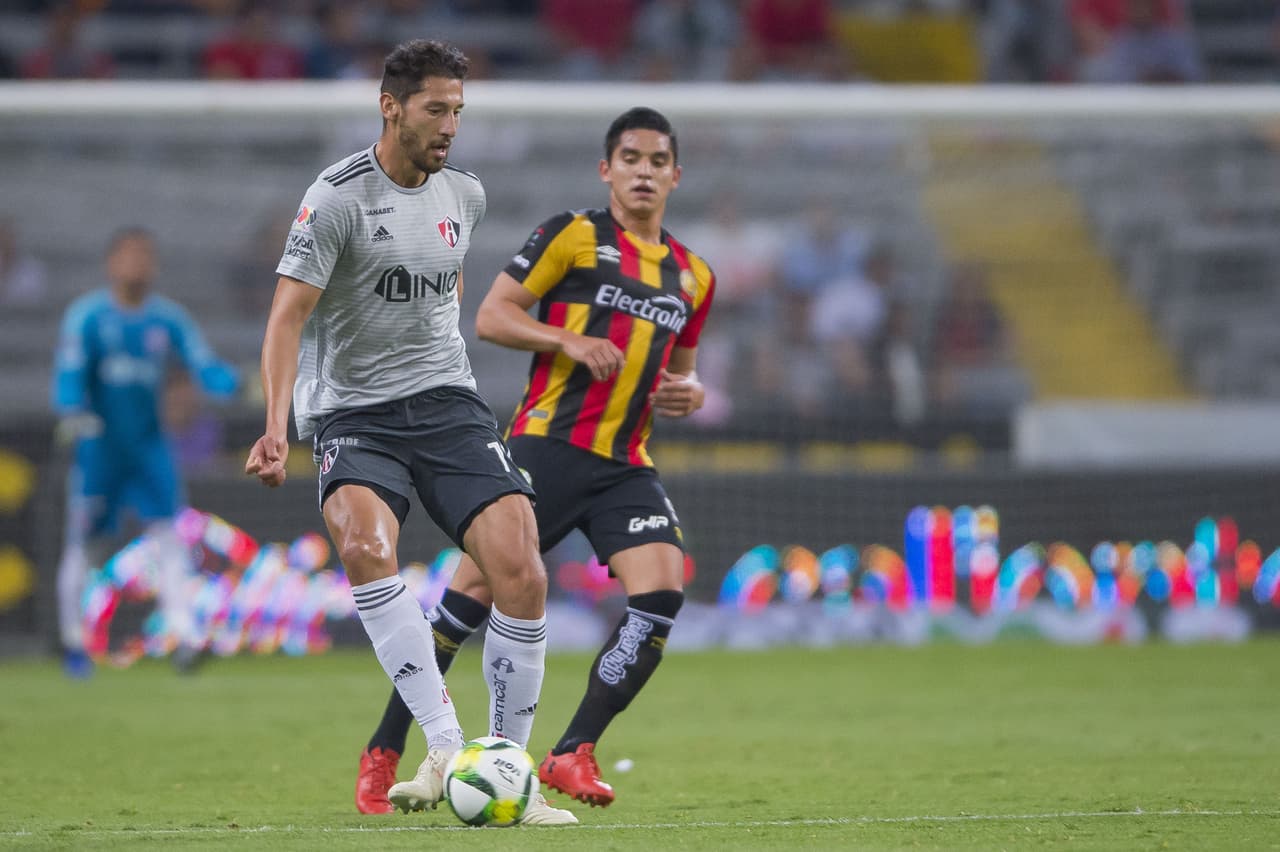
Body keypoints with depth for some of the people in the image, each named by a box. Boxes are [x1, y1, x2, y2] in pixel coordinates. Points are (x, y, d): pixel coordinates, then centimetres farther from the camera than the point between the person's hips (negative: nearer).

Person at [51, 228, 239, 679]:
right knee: (86, 544, 2)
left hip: (150, 446, 2)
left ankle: (183, 633, -17)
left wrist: (232, 383, -23)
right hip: (99, 447, -2)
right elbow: (70, 371, -12)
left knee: (170, 533, -12)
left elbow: (205, 367, -1)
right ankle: (73, 640, 17)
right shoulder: (86, 315, -3)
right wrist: (71, 412, -31)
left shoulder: (169, 318, 5)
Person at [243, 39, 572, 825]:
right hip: (354, 414, -4)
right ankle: (447, 748, -32)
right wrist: (277, 425, -27)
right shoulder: (338, 196, -9)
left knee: (520, 572, -13)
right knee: (365, 544, -33)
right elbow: (289, 315, -15)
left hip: (448, 404, 4)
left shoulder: (465, 195, 9)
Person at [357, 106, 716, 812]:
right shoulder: (573, 235, 1)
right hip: (548, 443, -5)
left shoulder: (693, 275, 17)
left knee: (663, 589, -17)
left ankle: (573, 756, -10)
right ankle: (382, 753, 3)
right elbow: (491, 317, -3)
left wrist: (688, 392, 8)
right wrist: (572, 341, -16)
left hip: (626, 463, 5)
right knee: (476, 589, -9)